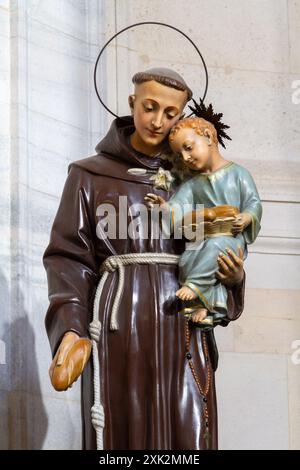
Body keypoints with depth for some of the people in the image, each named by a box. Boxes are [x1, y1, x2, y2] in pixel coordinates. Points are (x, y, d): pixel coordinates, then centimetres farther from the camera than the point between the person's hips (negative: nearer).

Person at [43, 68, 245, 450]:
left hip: (182, 326, 2)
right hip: (121, 326, -2)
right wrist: (69, 327, -14)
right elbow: (69, 257, 1)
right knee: (124, 432, -5)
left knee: (187, 436, -5)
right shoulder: (91, 175, 9)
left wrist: (234, 277, -4)